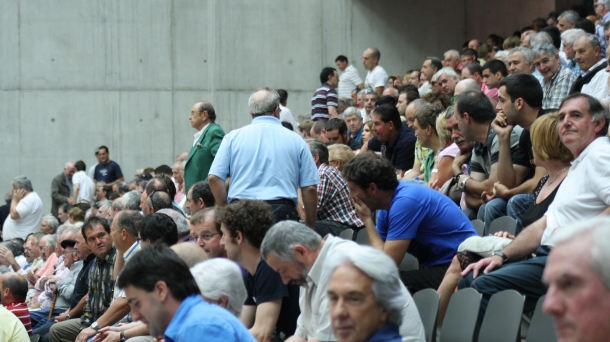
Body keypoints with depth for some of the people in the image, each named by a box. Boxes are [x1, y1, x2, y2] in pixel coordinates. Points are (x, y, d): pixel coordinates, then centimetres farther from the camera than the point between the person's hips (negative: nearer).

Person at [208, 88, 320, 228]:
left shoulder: (232, 137, 10)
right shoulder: (295, 140, 9)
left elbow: (214, 178, 2)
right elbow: (310, 188, 6)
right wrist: (310, 228, 13)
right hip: (282, 212, -1)